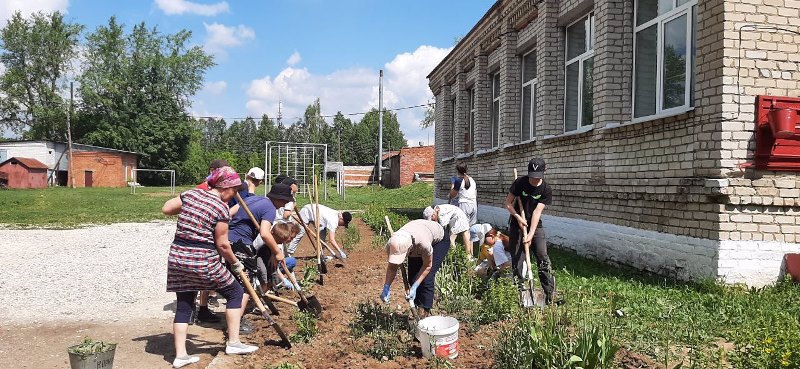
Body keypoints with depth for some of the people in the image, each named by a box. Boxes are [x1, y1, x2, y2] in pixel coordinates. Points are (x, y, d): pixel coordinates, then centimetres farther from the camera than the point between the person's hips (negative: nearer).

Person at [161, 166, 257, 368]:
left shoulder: (190, 194, 6)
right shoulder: (221, 208, -10)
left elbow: (166, 209, 14)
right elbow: (222, 244, -8)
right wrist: (236, 263, 5)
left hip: (177, 259, 6)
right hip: (203, 262, -6)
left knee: (183, 305, 15)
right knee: (235, 292, 12)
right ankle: (233, 343, 15)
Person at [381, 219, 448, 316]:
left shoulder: (423, 243, -45)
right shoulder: (391, 245, -32)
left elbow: (427, 266, -26)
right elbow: (392, 268, -14)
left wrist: (414, 287, -29)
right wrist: (386, 288, -28)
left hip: (438, 241, -5)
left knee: (426, 279, -16)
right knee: (412, 278, -3)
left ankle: (425, 314, -6)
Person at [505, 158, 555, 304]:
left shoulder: (546, 190, -11)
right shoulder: (520, 182, -11)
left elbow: (537, 212, -19)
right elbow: (508, 203, -4)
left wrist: (531, 235, -26)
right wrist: (518, 217, -21)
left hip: (535, 226, 0)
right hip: (517, 225, 0)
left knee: (543, 258, -9)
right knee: (516, 260, 1)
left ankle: (550, 294, -3)